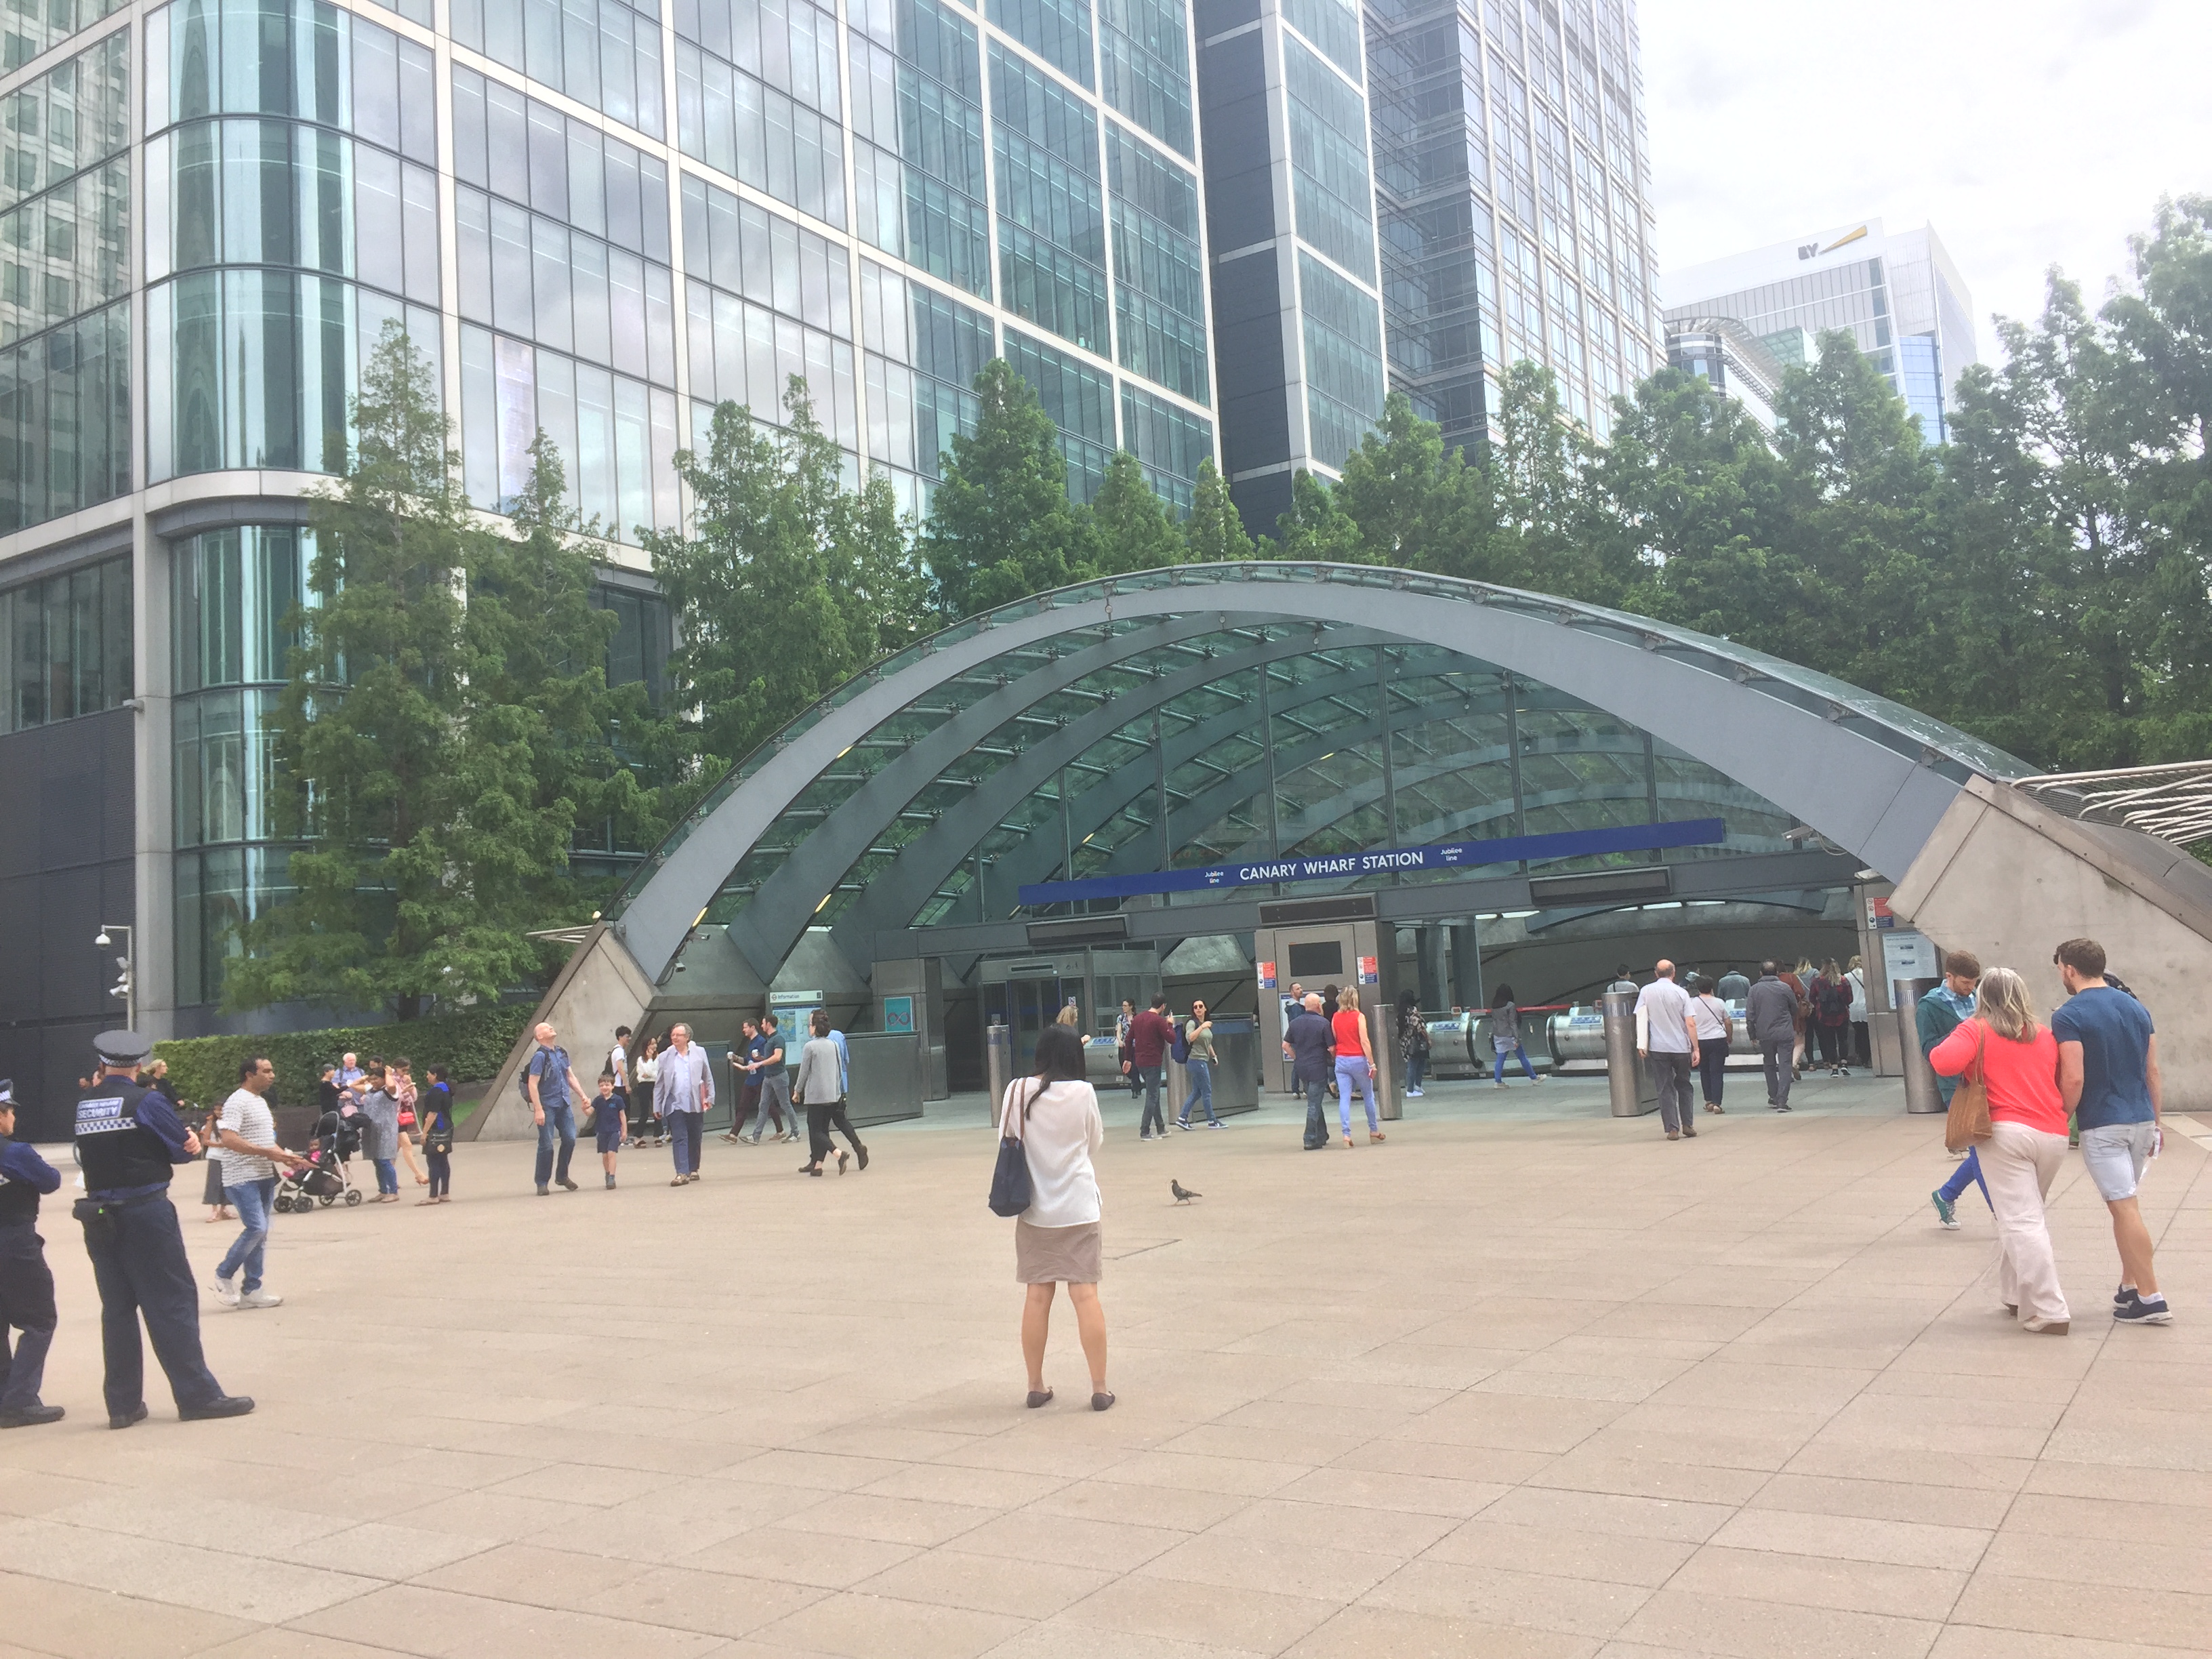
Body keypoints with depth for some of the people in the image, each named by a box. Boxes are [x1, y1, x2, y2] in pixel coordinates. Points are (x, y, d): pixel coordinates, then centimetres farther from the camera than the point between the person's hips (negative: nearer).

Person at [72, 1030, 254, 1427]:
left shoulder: (84, 1103, 7)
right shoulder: (145, 1101, -10)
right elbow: (185, 1149, -6)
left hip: (99, 1216, 6)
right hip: (146, 1212, -6)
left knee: (116, 1307, 11)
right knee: (172, 1303, -2)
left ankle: (123, 1403, 14)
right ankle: (198, 1395, 0)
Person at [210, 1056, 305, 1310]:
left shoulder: (261, 1101, 17)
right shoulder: (237, 1102, -12)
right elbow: (229, 1139, -23)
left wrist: (284, 1155, 11)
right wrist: (267, 1153, -24)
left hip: (264, 1177, 9)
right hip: (243, 1179, -9)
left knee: (260, 1232, 9)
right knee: (256, 1228, -15)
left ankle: (251, 1290, 14)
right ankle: (223, 1275, 4)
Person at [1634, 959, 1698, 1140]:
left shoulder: (1646, 991, -1)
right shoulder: (1681, 993, -2)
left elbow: (1641, 1018, -5)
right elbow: (1691, 1024, -5)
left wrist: (1641, 1044, -3)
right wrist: (1695, 1049, -1)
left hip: (1658, 1049, 0)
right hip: (1681, 1048, 0)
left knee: (1665, 1089, 4)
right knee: (1683, 1086, 17)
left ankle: (1672, 1129, -2)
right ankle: (1687, 1125, 15)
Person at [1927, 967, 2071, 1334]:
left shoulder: (1977, 1030, 1)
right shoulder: (2045, 1034, 15)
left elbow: (1945, 1062, -14)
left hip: (2008, 1134, -5)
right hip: (2054, 1135, 5)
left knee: (2021, 1221, -6)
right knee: (2029, 1215, 20)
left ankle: (2049, 1313, -11)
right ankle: (2017, 1295, 24)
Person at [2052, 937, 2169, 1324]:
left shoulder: (2068, 1016, -12)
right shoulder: (2137, 1008, 8)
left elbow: (2073, 1079, -18)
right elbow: (2153, 1073, 11)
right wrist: (2154, 1124, 19)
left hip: (2102, 1126, -7)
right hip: (2141, 1120, 7)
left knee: (2125, 1208, -4)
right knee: (2126, 1203, 17)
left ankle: (2151, 1300, -2)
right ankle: (2130, 1287, 21)